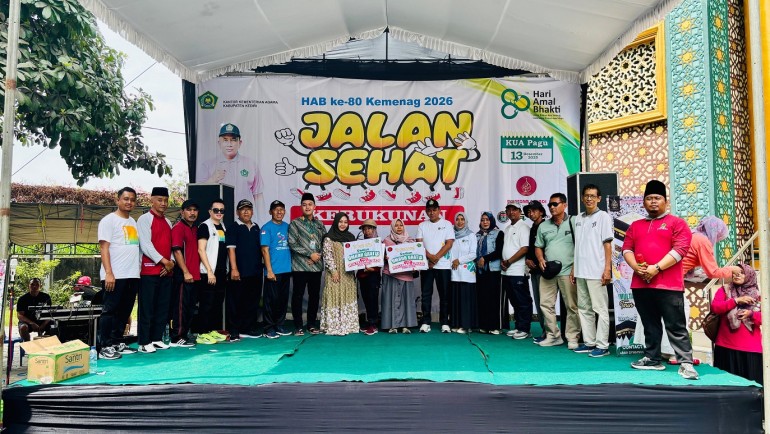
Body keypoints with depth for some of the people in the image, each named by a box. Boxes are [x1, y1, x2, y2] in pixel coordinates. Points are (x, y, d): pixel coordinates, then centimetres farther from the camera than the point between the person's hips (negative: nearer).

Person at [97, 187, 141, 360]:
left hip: (133, 275, 7)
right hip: (115, 275, -7)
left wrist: (138, 270, 13)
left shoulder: (133, 222, 17)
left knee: (124, 311, 11)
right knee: (110, 310, -3)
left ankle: (117, 343, 19)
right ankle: (105, 347, 3)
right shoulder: (109, 220, -4)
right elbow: (104, 248, -10)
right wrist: (109, 273, -18)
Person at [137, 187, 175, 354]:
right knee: (147, 307, -3)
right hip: (149, 270, -7)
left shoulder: (167, 222, 17)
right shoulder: (144, 219, -4)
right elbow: (145, 245, -12)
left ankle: (157, 339, 18)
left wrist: (172, 262, -1)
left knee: (163, 307, 9)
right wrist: (164, 261, -13)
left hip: (167, 271, 7)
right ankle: (144, 342, 4)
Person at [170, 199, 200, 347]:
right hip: (184, 275, -8)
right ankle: (176, 338, 4)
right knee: (181, 306, -3)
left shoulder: (195, 229, 16)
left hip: (194, 275, 8)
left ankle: (184, 335, 20)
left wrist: (197, 271, 14)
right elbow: (177, 251, -15)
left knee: (190, 306, 12)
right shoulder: (178, 228, -7)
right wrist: (186, 272, -18)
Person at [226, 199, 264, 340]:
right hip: (240, 273, -6)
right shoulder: (234, 228, -2)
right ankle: (233, 331, 6)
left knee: (253, 302, 10)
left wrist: (261, 266, 17)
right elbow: (231, 249, -8)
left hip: (255, 272, 6)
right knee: (236, 302, -1)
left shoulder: (256, 228, 15)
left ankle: (248, 329, 19)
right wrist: (234, 268, -16)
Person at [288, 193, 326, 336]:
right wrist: (310, 254, -12)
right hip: (300, 266, -4)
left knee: (315, 295, 9)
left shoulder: (320, 224, 12)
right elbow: (292, 244, -9)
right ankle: (298, 326, 8)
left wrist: (318, 255, -7)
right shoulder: (295, 223, 0)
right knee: (298, 296, 0)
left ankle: (312, 324, 20)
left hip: (317, 266, 4)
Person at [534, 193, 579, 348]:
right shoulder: (543, 226, 13)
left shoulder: (573, 222, -1)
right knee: (546, 304, 6)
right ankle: (553, 336, 17)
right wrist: (540, 259, -1)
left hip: (567, 271, -5)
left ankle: (572, 338, 9)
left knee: (572, 306, 0)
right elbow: (538, 247, 18)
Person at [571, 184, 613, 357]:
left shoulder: (603, 216, -2)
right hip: (580, 272, 7)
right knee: (584, 309, 11)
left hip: (596, 272, -6)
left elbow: (607, 244, -6)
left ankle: (602, 345, 4)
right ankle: (589, 342, 20)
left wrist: (607, 269, -12)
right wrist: (574, 268, 14)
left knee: (601, 309, -2)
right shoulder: (579, 218, 14)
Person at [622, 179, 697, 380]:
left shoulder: (676, 223, 3)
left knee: (676, 326, -2)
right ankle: (652, 359, 21)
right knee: (650, 325, 13)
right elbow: (627, 249, 12)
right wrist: (636, 267, -8)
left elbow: (680, 249, -8)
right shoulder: (636, 226, 18)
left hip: (668, 285, -5)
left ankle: (686, 363, 3)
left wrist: (656, 268, -16)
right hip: (641, 284, 5)